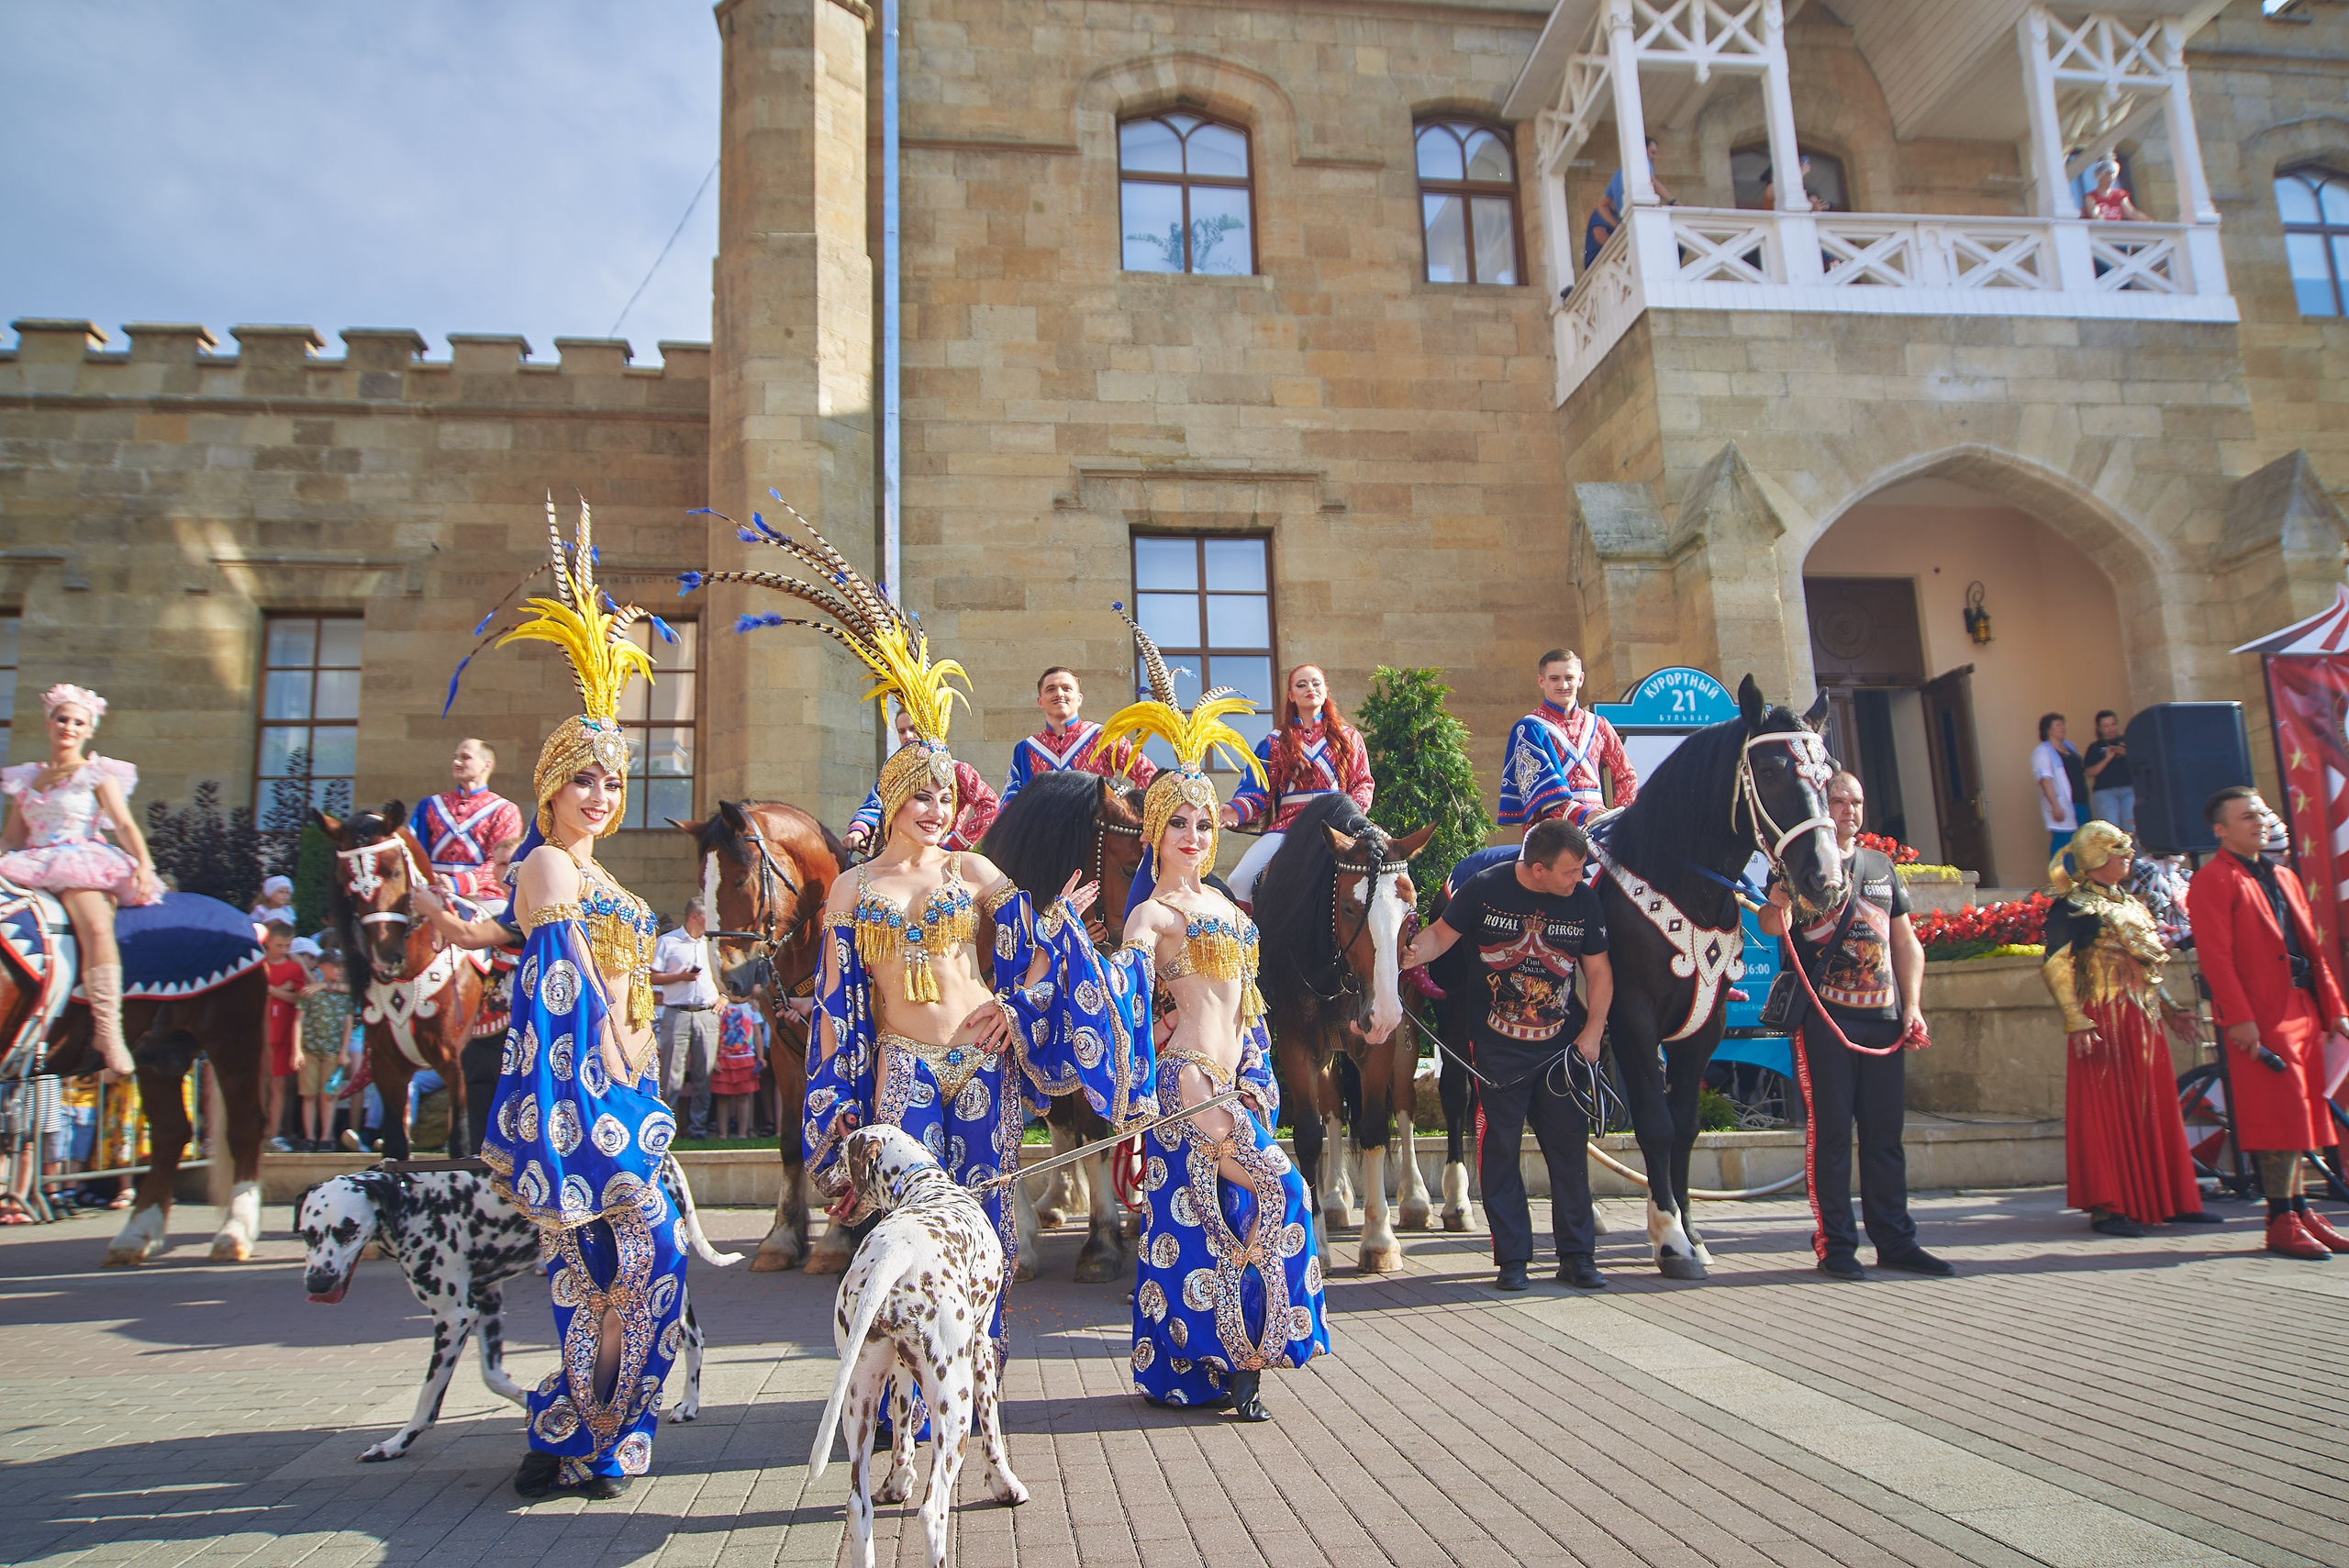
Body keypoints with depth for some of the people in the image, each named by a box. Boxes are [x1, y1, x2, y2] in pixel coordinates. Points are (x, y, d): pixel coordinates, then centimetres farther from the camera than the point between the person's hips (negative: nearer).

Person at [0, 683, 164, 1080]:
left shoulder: (99, 775, 12)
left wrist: (144, 864, -15)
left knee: (97, 927, -32)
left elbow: (125, 826, 0)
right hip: (36, 866, 4)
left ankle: (108, 1032, -39)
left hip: (86, 861, -4)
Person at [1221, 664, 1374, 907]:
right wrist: (1237, 811, -12)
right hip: (1287, 823, 1)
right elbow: (1259, 789, 9)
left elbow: (1363, 783, 13)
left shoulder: (1349, 737, 17)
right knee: (1238, 881, -19)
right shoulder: (1275, 742, 17)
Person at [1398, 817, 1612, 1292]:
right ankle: (1513, 1258, 13)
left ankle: (1576, 1255, 18)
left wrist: (1592, 1031, -3)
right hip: (1498, 1048, -2)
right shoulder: (1484, 889, -11)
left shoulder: (1583, 900, -3)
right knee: (1499, 1150, 2)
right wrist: (1413, 952, -22)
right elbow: (1442, 933, -1)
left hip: (1562, 1047, 2)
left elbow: (1599, 971, 5)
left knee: (1570, 1148, 6)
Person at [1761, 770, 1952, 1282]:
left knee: (1886, 1132, 9)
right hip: (1823, 1019, -5)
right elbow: (1771, 925, -16)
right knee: (1830, 1132, -2)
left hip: (1884, 1018, 5)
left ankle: (1895, 1240, 17)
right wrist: (1778, 903, -39)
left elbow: (1906, 942, 18)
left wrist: (1912, 1007, 7)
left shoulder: (1881, 865, 17)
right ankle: (1835, 1245, 4)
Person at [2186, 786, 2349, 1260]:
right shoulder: (2213, 880, -6)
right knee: (2282, 1116, -8)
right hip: (2262, 1019, -8)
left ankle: (2301, 1212, 18)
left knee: (2299, 1115, 11)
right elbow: (2215, 955, -13)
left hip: (2303, 1012, 8)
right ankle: (2282, 1222, -1)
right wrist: (2239, 1018, -19)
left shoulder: (2283, 877, 20)